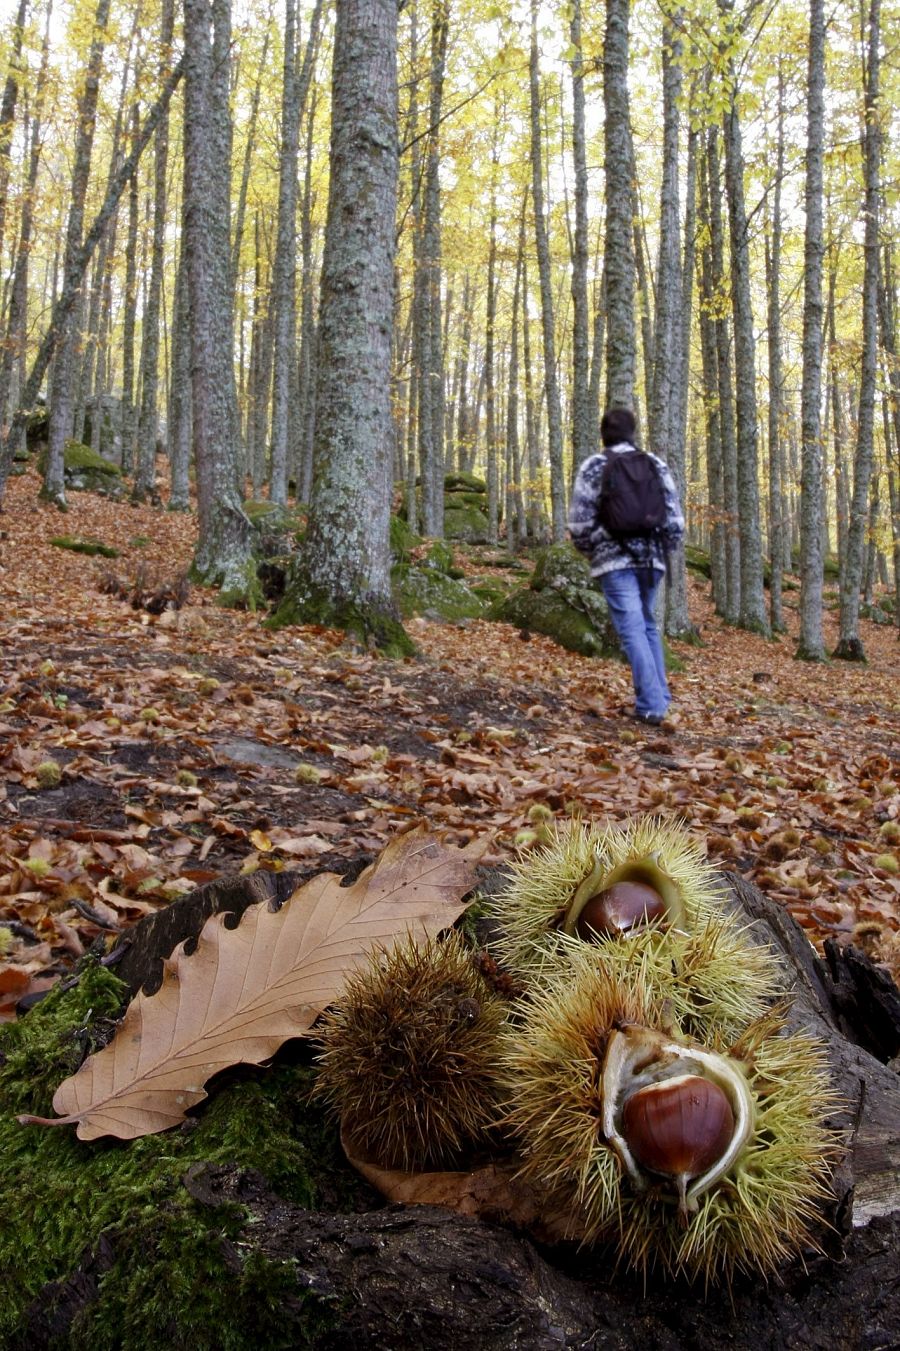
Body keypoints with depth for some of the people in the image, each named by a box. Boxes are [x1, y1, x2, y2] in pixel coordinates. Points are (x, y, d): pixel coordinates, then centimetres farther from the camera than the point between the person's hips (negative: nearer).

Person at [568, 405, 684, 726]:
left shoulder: (593, 466, -1)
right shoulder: (657, 464, 9)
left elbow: (579, 522, -4)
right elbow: (674, 518, 5)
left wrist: (590, 551, 13)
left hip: (615, 559, -4)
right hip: (651, 558, 4)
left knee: (632, 630, -5)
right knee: (647, 625, 18)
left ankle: (651, 705, -11)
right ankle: (661, 697, 18)